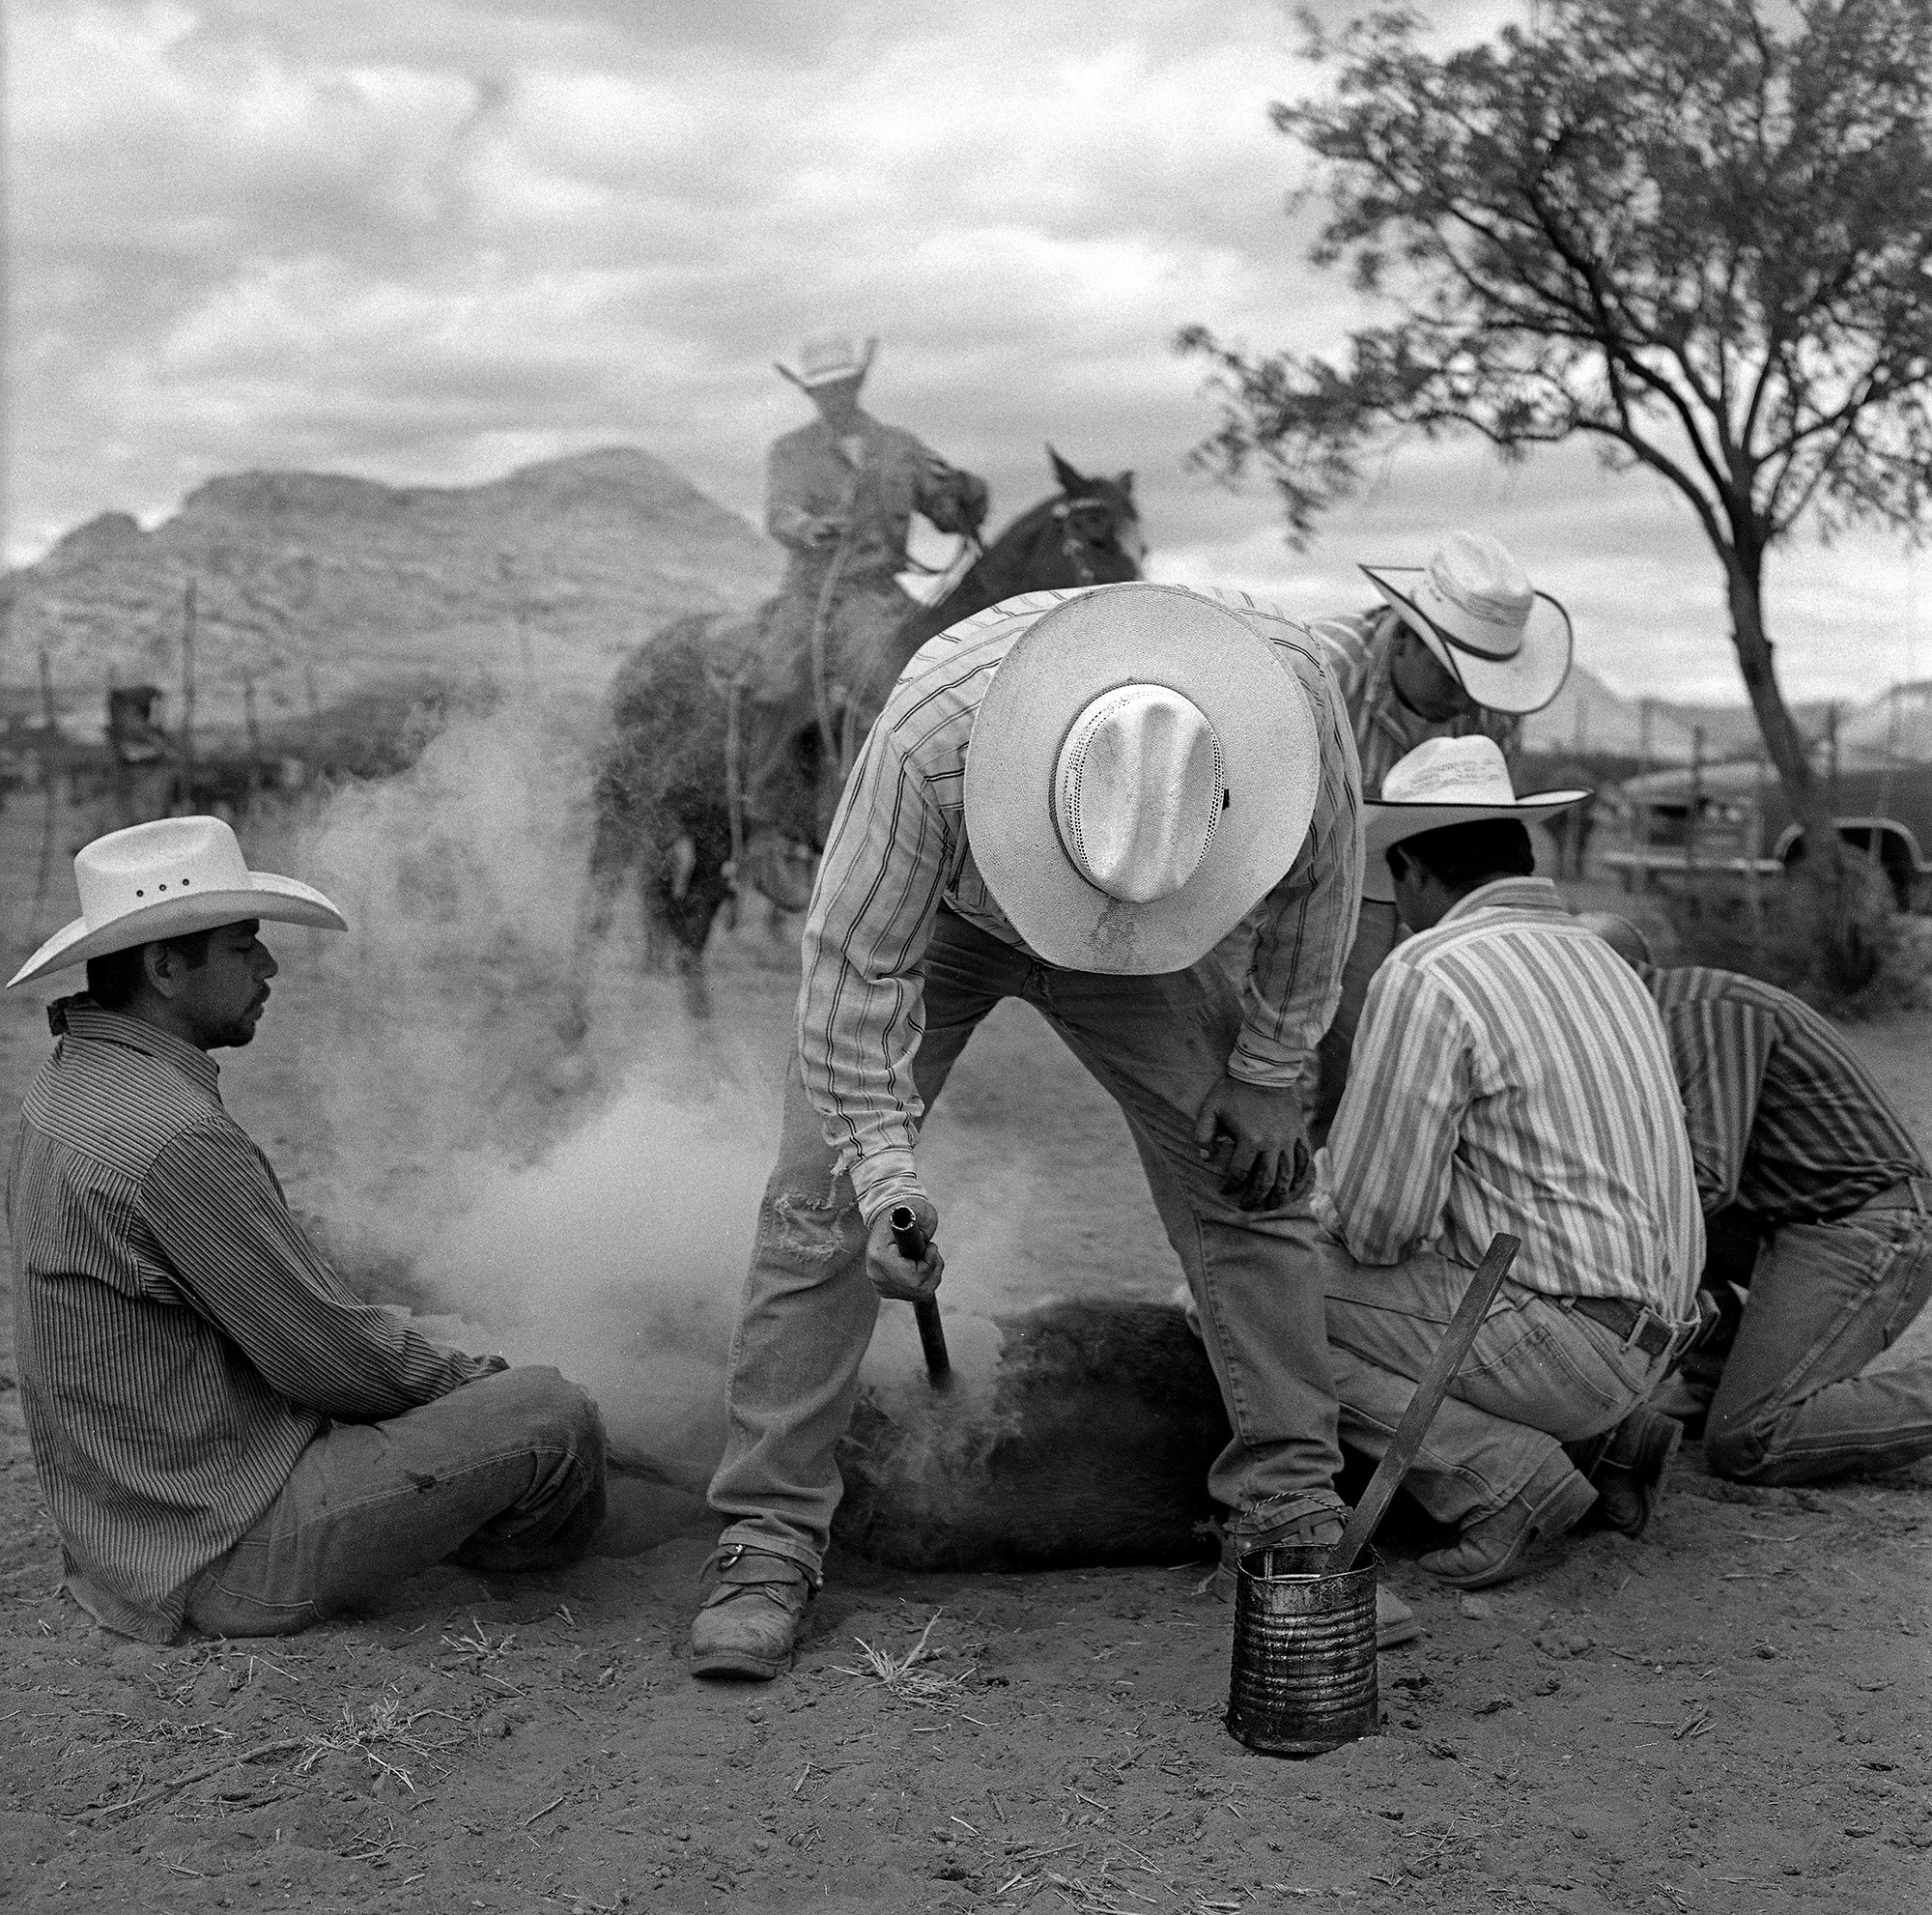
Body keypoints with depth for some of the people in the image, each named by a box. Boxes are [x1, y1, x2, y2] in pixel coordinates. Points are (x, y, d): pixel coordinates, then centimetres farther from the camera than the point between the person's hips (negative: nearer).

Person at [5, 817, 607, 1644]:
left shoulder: (72, 1082, 5)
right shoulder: (176, 1141, -27)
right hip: (225, 1549, -10)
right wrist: (464, 1379, -1)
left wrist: (446, 1364, 9)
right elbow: (325, 1354, -20)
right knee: (554, 1415, -6)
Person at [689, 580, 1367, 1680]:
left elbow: (1317, 885, -12)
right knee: (822, 1199, -12)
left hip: (1137, 966, 2)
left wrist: (1264, 1077, -8)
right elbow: (856, 963, -31)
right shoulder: (933, 730, -44)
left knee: (1248, 1178, -8)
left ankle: (1295, 1513, 6)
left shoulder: (1291, 694, -35)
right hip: (931, 921, -2)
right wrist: (884, 1171, -37)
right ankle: (768, 1541, -3)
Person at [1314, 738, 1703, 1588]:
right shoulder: (1599, 960, 15)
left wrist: (1321, 1190, 8)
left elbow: (1375, 1221, -16)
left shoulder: (1427, 976, -14)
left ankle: (1505, 1476, -9)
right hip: (1642, 1342, 9)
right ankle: (1611, 1432, 13)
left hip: (1556, 1338, -9)